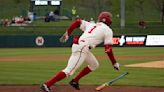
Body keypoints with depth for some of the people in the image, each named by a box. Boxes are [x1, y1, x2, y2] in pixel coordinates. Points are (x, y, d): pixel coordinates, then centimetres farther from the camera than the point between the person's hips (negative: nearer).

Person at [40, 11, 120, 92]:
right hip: (82, 48, -9)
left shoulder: (91, 25, 22)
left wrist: (67, 34, 14)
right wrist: (114, 63, 1)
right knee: (69, 70, -13)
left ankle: (75, 81, 22)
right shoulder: (108, 30, 3)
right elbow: (108, 49, -4)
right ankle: (47, 85, -20)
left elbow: (77, 22, 13)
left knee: (94, 65, 24)